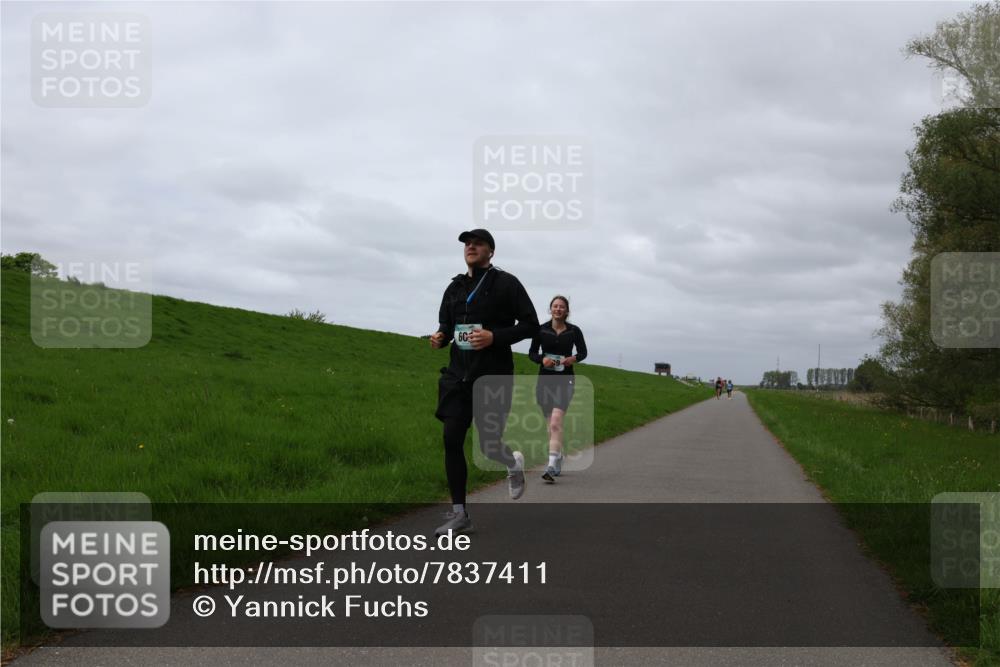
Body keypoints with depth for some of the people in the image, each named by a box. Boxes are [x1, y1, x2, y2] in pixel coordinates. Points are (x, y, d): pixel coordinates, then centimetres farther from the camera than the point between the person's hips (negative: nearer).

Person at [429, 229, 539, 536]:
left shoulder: (506, 284, -4)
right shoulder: (455, 287, 11)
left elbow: (530, 324, -6)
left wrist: (495, 337, -19)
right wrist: (440, 337, -3)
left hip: (493, 375, -5)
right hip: (459, 373, 5)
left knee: (489, 445, -3)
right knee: (452, 439, -4)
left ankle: (513, 462, 36)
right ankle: (459, 513, 4)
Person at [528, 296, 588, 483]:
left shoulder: (574, 331, 1)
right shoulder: (541, 330, 2)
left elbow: (583, 352, 13)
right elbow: (532, 353, 9)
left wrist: (574, 359, -9)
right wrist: (542, 359, -13)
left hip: (565, 380, -3)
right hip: (545, 379, 3)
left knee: (556, 422, -19)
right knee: (551, 424, 12)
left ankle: (552, 467, -27)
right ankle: (559, 457, 34)